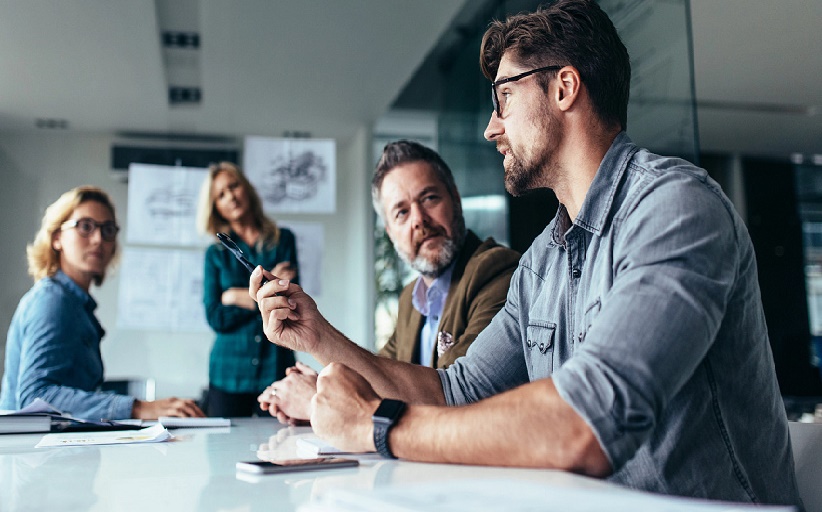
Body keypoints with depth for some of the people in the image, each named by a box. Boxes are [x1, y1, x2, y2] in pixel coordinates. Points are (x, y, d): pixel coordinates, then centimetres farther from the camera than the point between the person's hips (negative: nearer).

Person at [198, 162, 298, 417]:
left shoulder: (283, 240, 7)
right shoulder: (216, 253, 8)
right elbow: (215, 318, -3)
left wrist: (237, 297, -5)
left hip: (276, 367, 0)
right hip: (230, 372, 1)